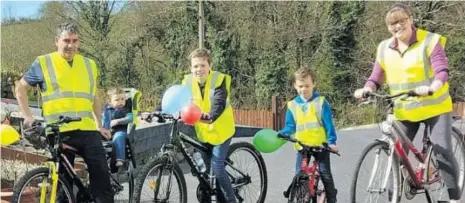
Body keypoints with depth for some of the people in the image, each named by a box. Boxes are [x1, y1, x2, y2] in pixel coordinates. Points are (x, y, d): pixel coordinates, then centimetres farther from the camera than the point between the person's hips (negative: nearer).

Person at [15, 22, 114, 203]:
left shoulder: (89, 65, 14)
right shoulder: (43, 63, 4)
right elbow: (21, 88, 12)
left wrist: (100, 125, 19)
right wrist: (28, 117, 2)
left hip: (88, 131, 3)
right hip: (59, 133, -3)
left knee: (102, 178, -1)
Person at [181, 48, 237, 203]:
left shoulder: (219, 80, -20)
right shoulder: (188, 81, -7)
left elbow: (219, 104, -34)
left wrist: (210, 116, -55)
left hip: (220, 130, -5)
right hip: (202, 132, 5)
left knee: (217, 167, -13)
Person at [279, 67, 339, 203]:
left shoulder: (321, 102, -4)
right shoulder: (292, 105, 2)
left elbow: (328, 124, -6)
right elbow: (290, 127, 4)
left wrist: (332, 142, -17)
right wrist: (281, 134, -16)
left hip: (321, 145, -2)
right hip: (302, 147, 2)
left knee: (325, 174, -1)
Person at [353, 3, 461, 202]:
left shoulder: (430, 41, -10)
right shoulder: (384, 48, 2)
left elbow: (442, 71, -21)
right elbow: (376, 78, 1)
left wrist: (431, 88, -42)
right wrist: (366, 89, -22)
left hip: (434, 107, -3)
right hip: (404, 112, 4)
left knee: (443, 152, -9)